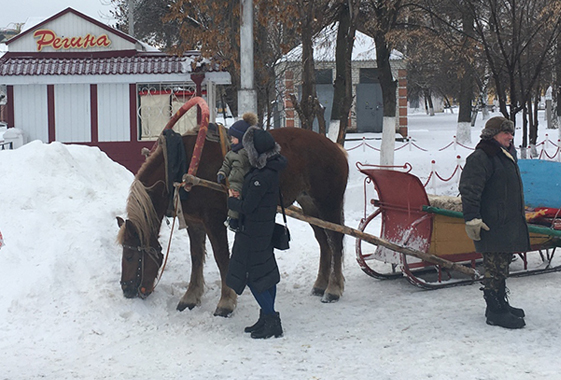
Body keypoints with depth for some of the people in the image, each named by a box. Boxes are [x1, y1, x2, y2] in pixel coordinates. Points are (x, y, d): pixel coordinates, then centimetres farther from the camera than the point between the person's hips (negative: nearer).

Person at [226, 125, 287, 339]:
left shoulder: (262, 176, -26)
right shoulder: (272, 168, 3)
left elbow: (247, 207, -23)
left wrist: (231, 201, -5)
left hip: (253, 232, -10)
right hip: (265, 229, 10)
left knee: (254, 276, -1)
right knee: (267, 273, 16)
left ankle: (271, 321, 4)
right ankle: (268, 318, 27)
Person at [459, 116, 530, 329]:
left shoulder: (507, 155, 20)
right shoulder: (481, 158, -13)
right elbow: (469, 190, -20)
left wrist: (518, 219, 34)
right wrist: (472, 218, -25)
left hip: (509, 222, 10)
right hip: (492, 224, -10)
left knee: (502, 265, 17)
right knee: (495, 267, -8)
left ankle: (500, 303, 27)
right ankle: (495, 311, -3)